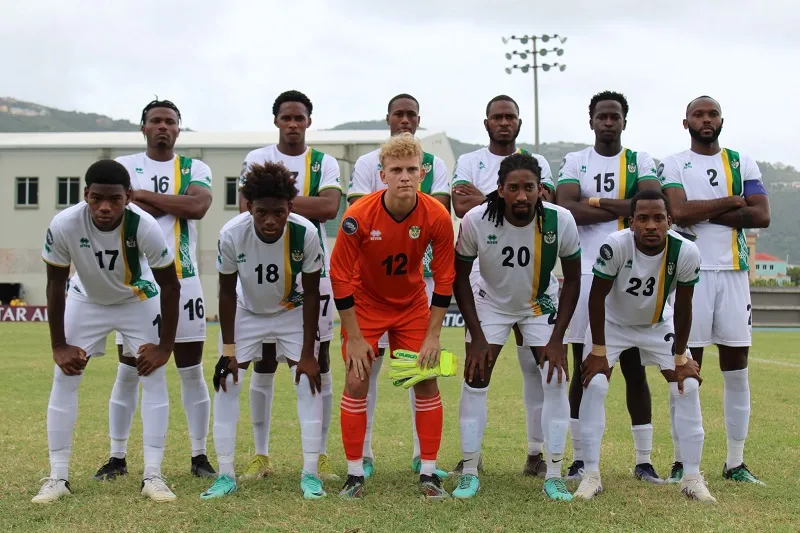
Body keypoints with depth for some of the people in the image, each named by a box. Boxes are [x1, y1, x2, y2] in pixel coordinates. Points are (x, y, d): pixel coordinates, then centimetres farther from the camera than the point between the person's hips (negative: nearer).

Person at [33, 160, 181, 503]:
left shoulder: (144, 227, -35)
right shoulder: (64, 225, -33)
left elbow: (170, 286, -20)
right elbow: (55, 285, -16)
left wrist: (165, 346, -17)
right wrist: (58, 346, -14)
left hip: (139, 300, -1)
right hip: (86, 300, 1)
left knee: (154, 378, -8)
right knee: (64, 379, -4)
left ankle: (152, 476, -2)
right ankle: (58, 478, 4)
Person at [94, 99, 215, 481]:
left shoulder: (196, 169, 6)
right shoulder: (123, 167, 4)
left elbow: (198, 207, -14)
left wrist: (143, 195, -11)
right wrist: (176, 205, -9)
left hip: (183, 282, 1)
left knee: (192, 373, 4)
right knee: (127, 372, 5)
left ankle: (199, 456, 13)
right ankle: (117, 458, 14)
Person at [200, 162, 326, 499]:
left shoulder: (305, 233, -31)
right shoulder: (232, 234, -31)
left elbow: (311, 293, -17)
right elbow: (227, 292, -15)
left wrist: (307, 352, -15)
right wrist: (228, 349, -14)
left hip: (292, 311, 0)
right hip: (247, 312, 1)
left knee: (309, 382, -7)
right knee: (226, 383, -5)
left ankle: (310, 473, 3)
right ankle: (226, 475, 5)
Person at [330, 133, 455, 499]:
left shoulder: (437, 216, -22)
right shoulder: (358, 215, -27)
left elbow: (444, 279, -11)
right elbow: (341, 277, -18)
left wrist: (433, 335, -13)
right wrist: (354, 337, -17)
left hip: (412, 304, 2)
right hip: (365, 303, -1)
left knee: (427, 382, -3)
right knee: (356, 382, -6)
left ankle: (428, 472, 8)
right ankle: (355, 474, 6)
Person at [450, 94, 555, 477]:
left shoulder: (537, 163, 11)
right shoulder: (469, 162, 8)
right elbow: (462, 207, -10)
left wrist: (486, 201, -10)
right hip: (481, 271, -1)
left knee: (535, 362, 2)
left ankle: (538, 450, 10)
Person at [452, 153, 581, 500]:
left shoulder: (560, 221, -25)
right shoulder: (476, 220, -27)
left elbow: (572, 280, -11)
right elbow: (460, 277, -12)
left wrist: (556, 339, -15)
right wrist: (477, 337, -15)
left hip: (541, 305, 0)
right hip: (491, 303, 0)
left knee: (557, 380, -9)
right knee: (475, 379, -7)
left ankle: (554, 476, 3)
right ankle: (469, 472, 6)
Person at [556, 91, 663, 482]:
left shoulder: (641, 162, 8)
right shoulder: (574, 162, 7)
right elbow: (566, 209, -10)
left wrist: (595, 202, -10)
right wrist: (623, 208, -9)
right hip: (585, 274, 0)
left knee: (635, 368, 4)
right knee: (583, 368, 3)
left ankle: (644, 460, 11)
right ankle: (579, 458, 11)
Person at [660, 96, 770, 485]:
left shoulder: (742, 163, 12)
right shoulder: (673, 165, 3)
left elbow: (762, 216, -1)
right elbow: (679, 211, -15)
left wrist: (704, 213, -8)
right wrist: (732, 202, -5)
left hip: (734, 273, 3)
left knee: (736, 370, 5)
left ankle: (735, 462, 13)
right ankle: (682, 461, 7)